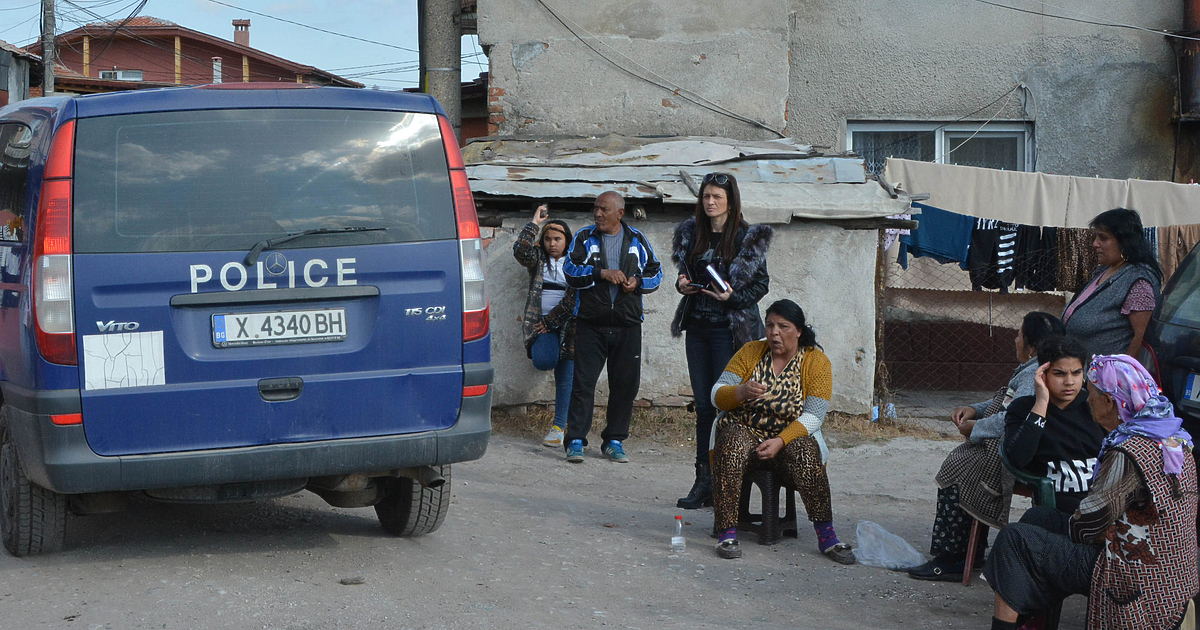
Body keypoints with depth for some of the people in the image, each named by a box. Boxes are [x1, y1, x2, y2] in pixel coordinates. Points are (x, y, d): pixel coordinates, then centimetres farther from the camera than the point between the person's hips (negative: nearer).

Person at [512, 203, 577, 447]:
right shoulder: (538, 258, 9)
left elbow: (573, 297, -5)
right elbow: (520, 249, -13)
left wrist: (551, 320, -9)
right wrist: (535, 223, -10)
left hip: (567, 324, -1)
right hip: (540, 322, 1)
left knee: (565, 377, -1)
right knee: (543, 361, -25)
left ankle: (558, 427, 8)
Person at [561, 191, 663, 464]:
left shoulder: (637, 240, 10)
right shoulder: (584, 238, 5)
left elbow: (656, 273, 14)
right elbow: (570, 270, -6)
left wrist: (637, 282, -7)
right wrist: (602, 273, -17)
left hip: (628, 324, 2)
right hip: (591, 323, -2)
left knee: (626, 384, 4)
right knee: (583, 382, -6)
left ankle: (614, 441, 15)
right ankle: (575, 441, -2)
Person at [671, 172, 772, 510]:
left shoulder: (747, 237, -4)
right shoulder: (691, 233, 11)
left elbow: (762, 283, -3)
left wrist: (733, 297, -18)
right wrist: (683, 285, -1)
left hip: (730, 328, -5)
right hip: (698, 327, 5)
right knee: (703, 404, 7)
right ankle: (704, 479, 11)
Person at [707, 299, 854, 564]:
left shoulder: (816, 361, -1)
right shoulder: (750, 352, 3)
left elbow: (813, 416, -10)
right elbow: (717, 396, -3)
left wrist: (780, 441, -25)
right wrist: (742, 391, -26)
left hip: (790, 436, -1)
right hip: (743, 430, 1)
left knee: (805, 453, -34)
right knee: (732, 443, -34)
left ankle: (826, 536, -29)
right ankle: (727, 534, -33)